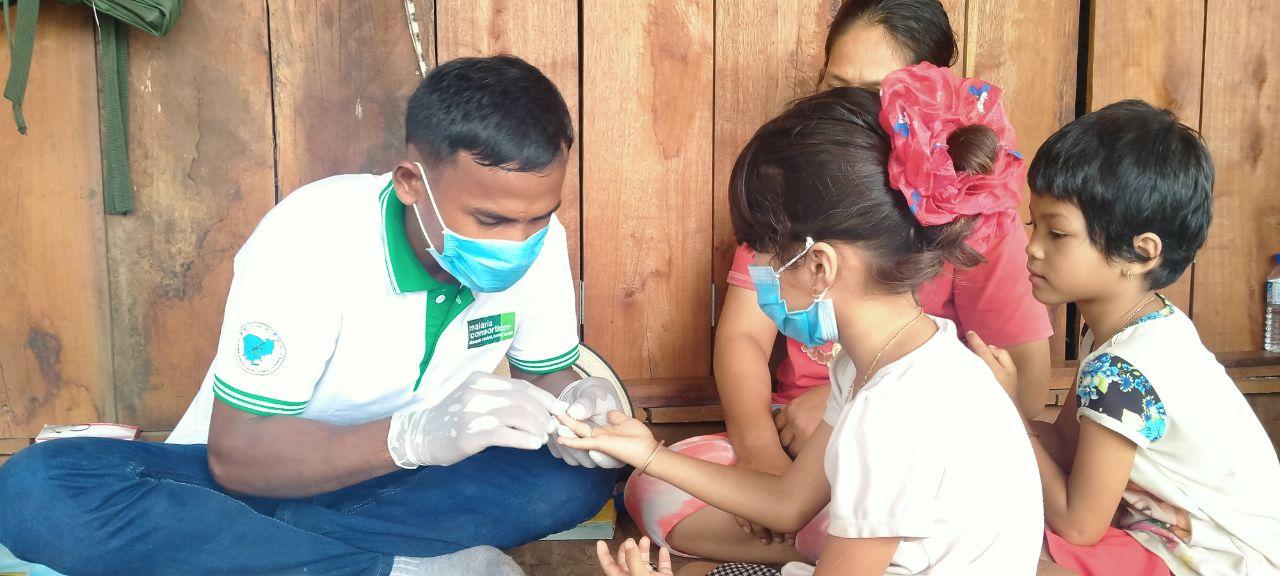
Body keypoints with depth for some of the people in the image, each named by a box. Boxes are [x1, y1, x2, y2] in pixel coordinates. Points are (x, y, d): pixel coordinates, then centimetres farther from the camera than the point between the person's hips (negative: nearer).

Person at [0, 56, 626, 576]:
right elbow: (237, 454, -25)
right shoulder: (311, 241, -27)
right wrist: (416, 434, -43)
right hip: (259, 473, -2)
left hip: (399, 480, 3)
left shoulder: (536, 240, -15)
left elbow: (549, 374, 0)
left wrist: (572, 409, -27)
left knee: (577, 476, -25)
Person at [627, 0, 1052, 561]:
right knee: (656, 491, -21)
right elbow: (742, 335, -2)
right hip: (797, 436, 4)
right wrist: (759, 449, -21)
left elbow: (1025, 382, -11)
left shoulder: (973, 208, -5)